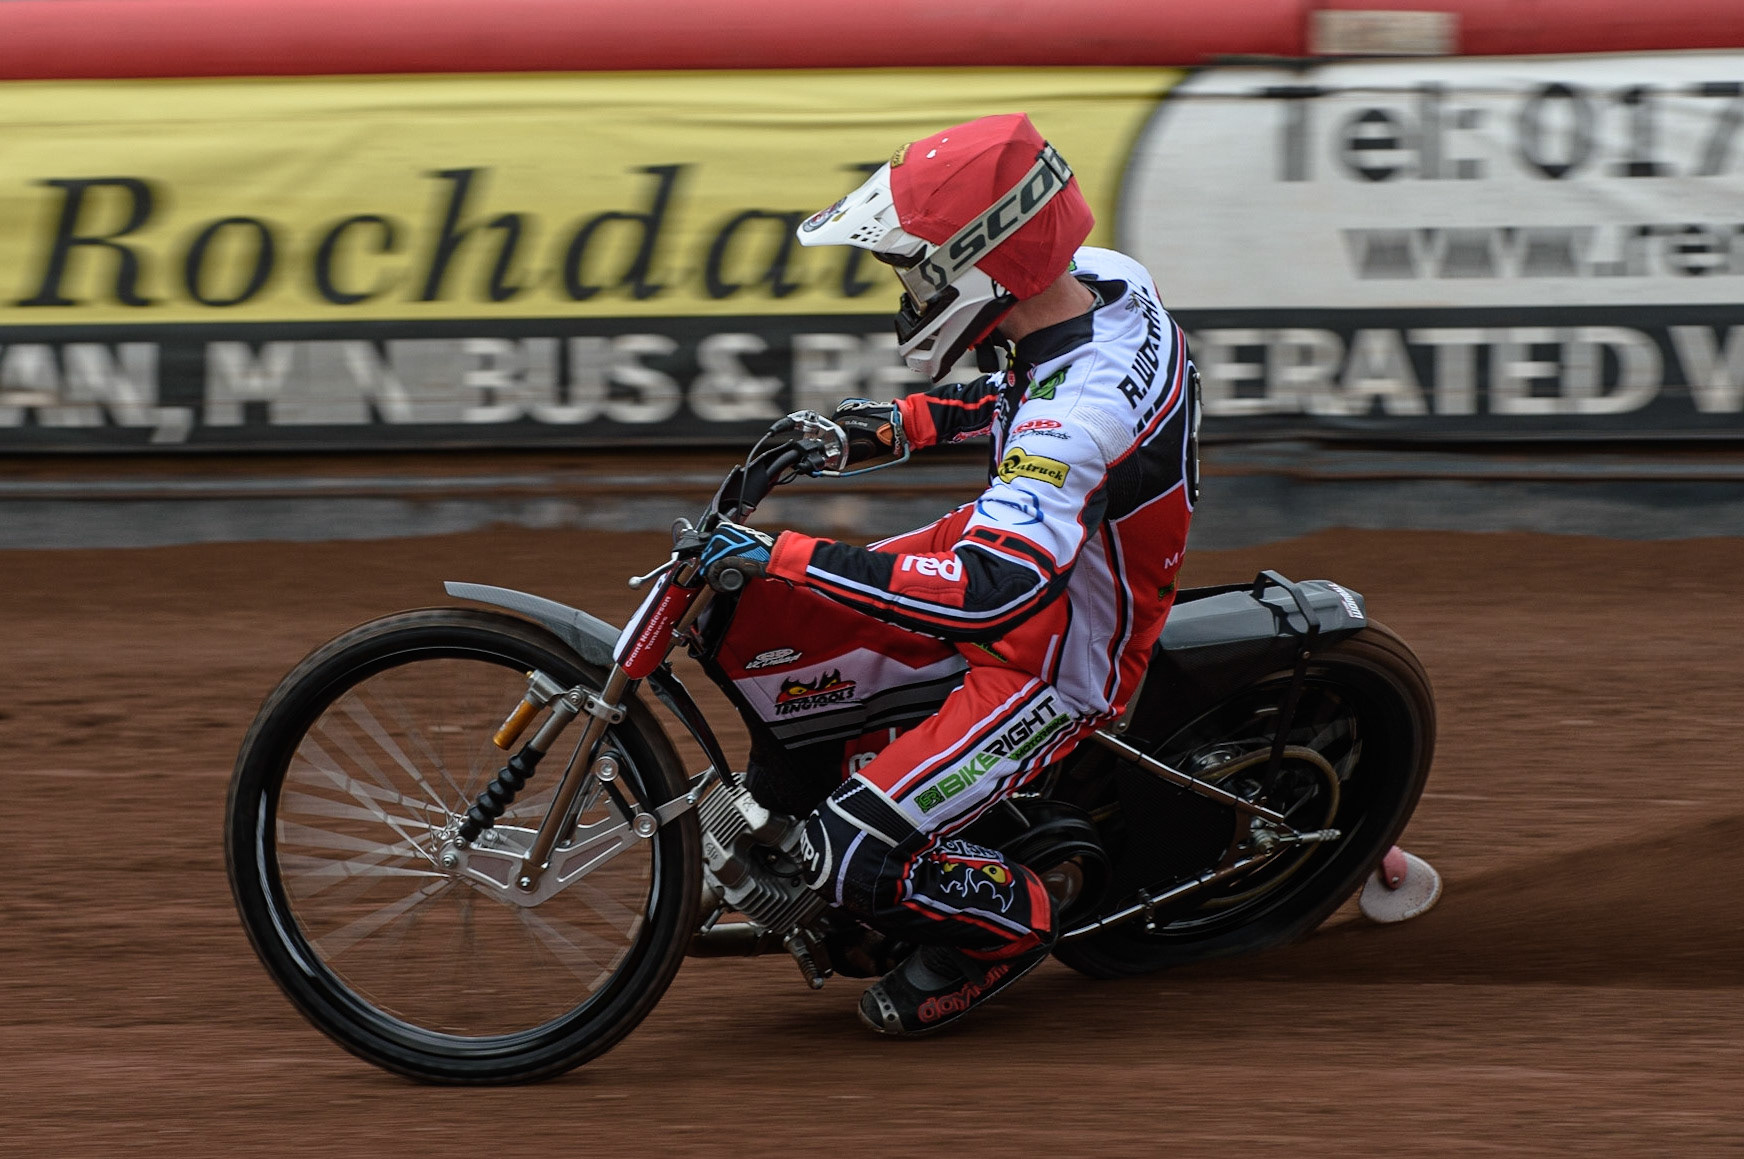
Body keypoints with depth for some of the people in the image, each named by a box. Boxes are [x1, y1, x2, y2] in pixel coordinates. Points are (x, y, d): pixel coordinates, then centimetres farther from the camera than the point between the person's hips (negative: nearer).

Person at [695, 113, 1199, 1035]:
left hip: (1052, 667, -9)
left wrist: (786, 556, -44)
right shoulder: (1099, 276, -10)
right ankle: (797, 790, 30)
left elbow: (991, 590, -45)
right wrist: (906, 424, 5)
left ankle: (1008, 923, 11)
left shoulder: (1082, 417, -37)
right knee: (742, 624, 5)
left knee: (856, 857, -17)